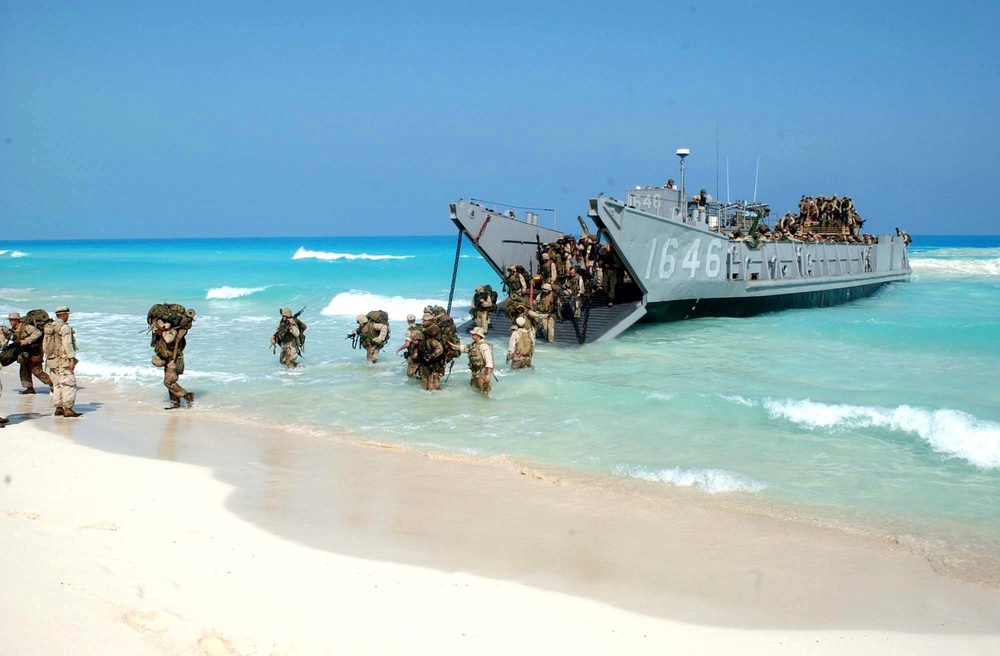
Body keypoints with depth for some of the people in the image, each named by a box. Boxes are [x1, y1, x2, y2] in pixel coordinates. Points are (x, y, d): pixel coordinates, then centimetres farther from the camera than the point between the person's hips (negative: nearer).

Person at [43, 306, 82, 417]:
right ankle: (68, 409, -8)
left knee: (56, 385, 13)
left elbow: (45, 345, 14)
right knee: (69, 384, -5)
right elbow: (67, 345, -18)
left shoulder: (49, 327, 11)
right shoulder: (64, 327, -13)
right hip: (64, 361, -8)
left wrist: (48, 357, 21)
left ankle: (58, 408, 16)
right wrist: (72, 359, -17)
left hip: (52, 361, 8)